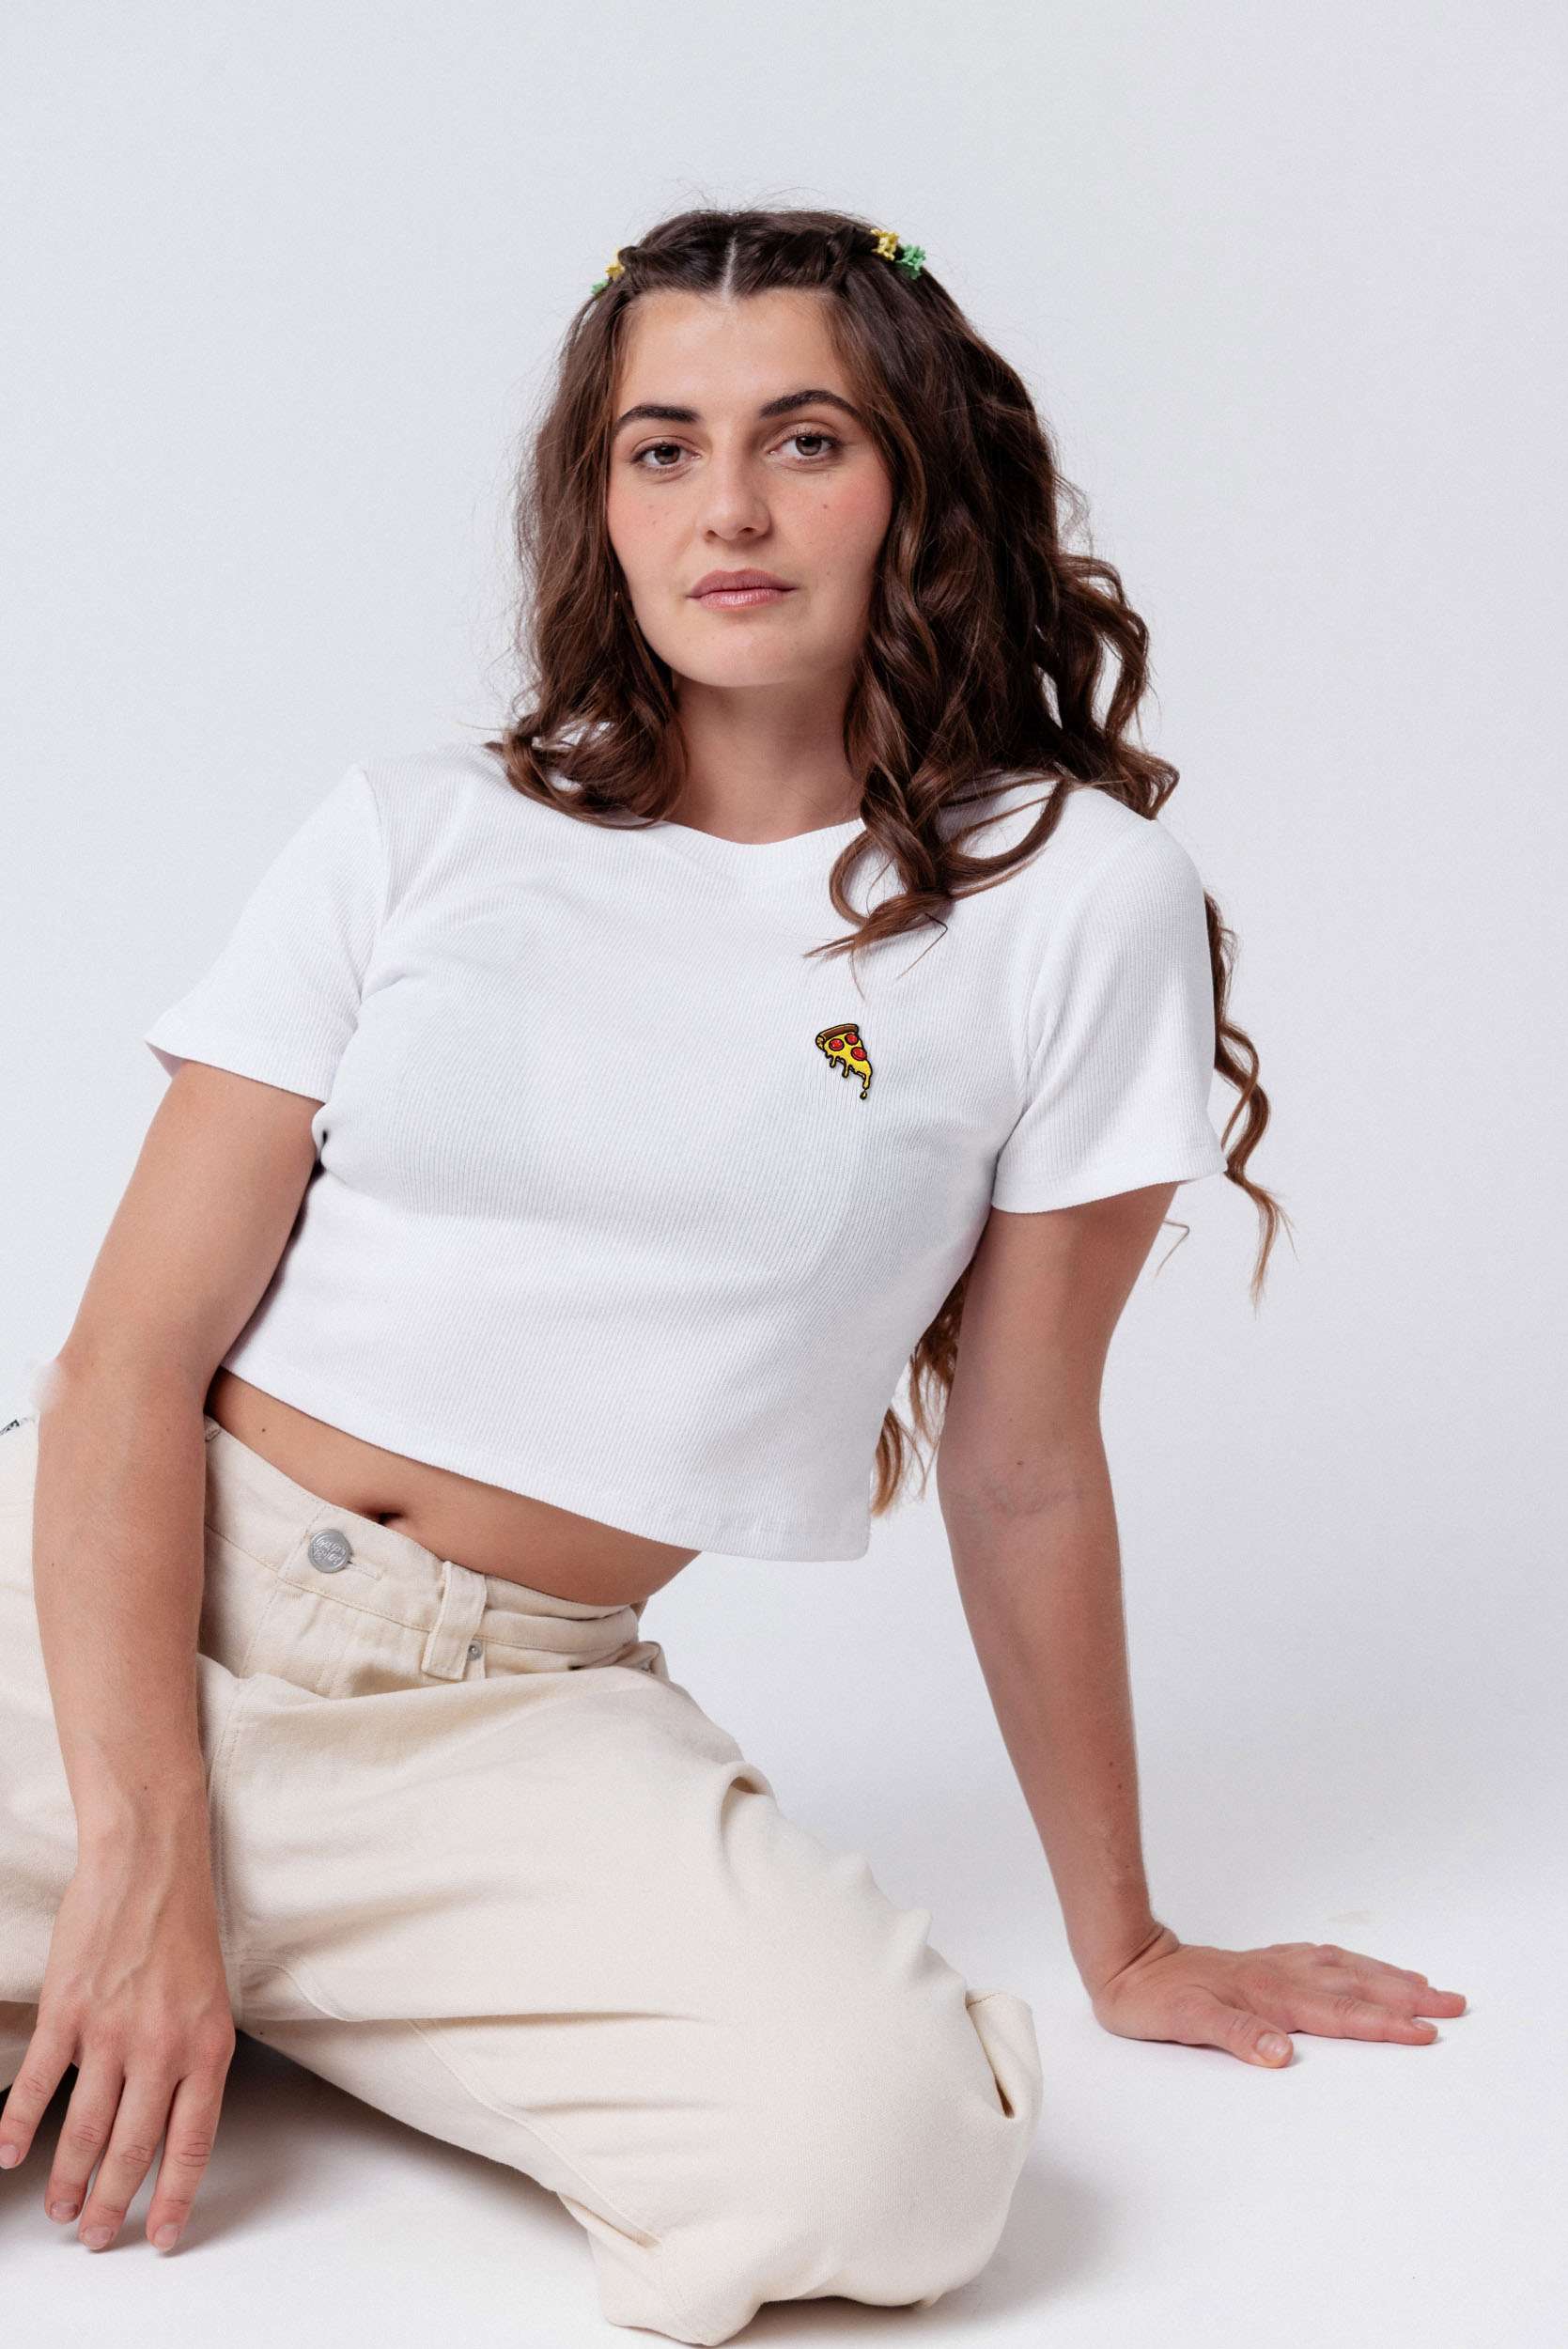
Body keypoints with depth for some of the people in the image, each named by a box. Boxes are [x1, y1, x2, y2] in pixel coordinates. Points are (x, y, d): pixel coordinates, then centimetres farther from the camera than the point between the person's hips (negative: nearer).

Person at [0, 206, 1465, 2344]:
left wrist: (1124, 1946, 13)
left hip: (516, 1711, 1)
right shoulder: (413, 840, 5)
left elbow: (1022, 1468, 7)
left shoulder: (1073, 899, 1)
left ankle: (262, 1986, -2)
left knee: (893, 2149, -27)